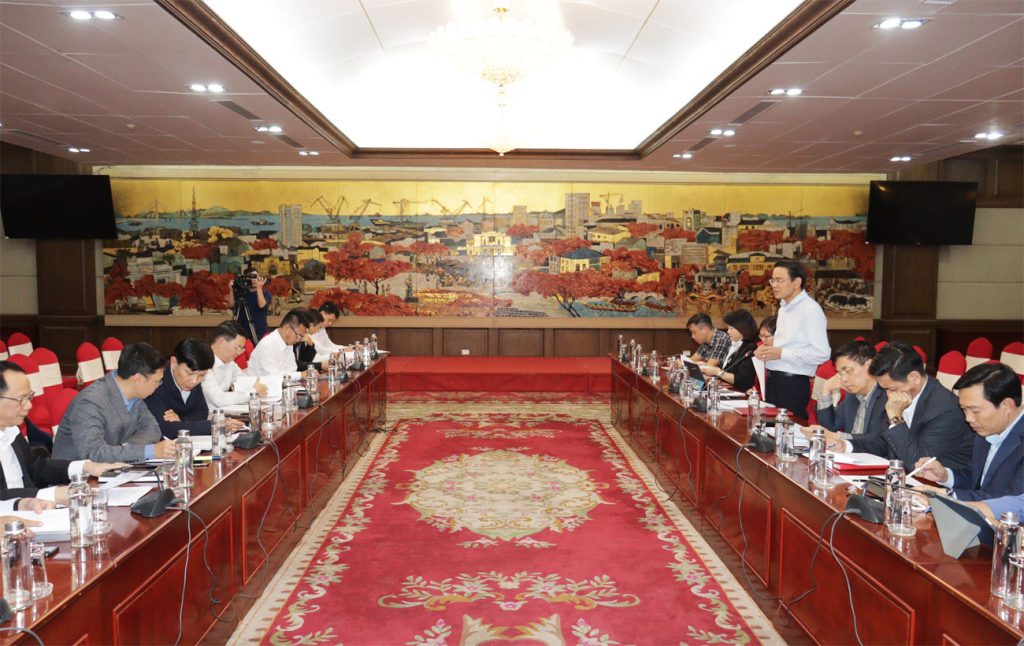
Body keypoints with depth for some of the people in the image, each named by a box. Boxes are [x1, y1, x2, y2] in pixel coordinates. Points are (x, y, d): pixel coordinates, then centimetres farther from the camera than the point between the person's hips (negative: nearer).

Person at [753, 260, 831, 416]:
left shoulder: (810, 309, -13)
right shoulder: (783, 308, 16)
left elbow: (821, 354, -20)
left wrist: (781, 354, -18)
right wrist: (767, 351, 4)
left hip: (793, 384, -8)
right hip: (773, 380, 8)